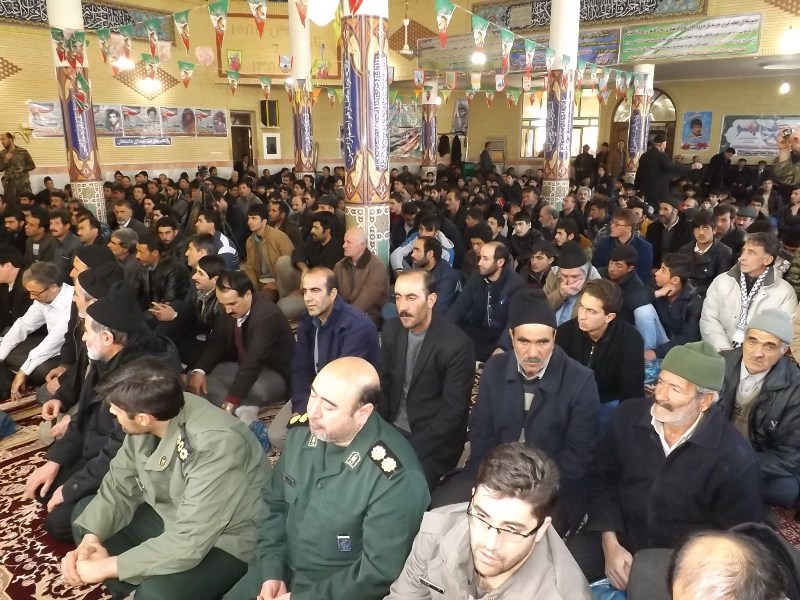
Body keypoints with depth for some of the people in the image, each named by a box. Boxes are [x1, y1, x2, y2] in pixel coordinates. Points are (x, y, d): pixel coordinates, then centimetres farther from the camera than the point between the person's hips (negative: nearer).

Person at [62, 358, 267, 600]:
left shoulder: (216, 445, -36)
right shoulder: (152, 415, -14)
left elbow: (188, 545, -35)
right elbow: (119, 485, -1)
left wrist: (104, 567, -25)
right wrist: (90, 540, -16)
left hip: (228, 542, -7)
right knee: (84, 517, 7)